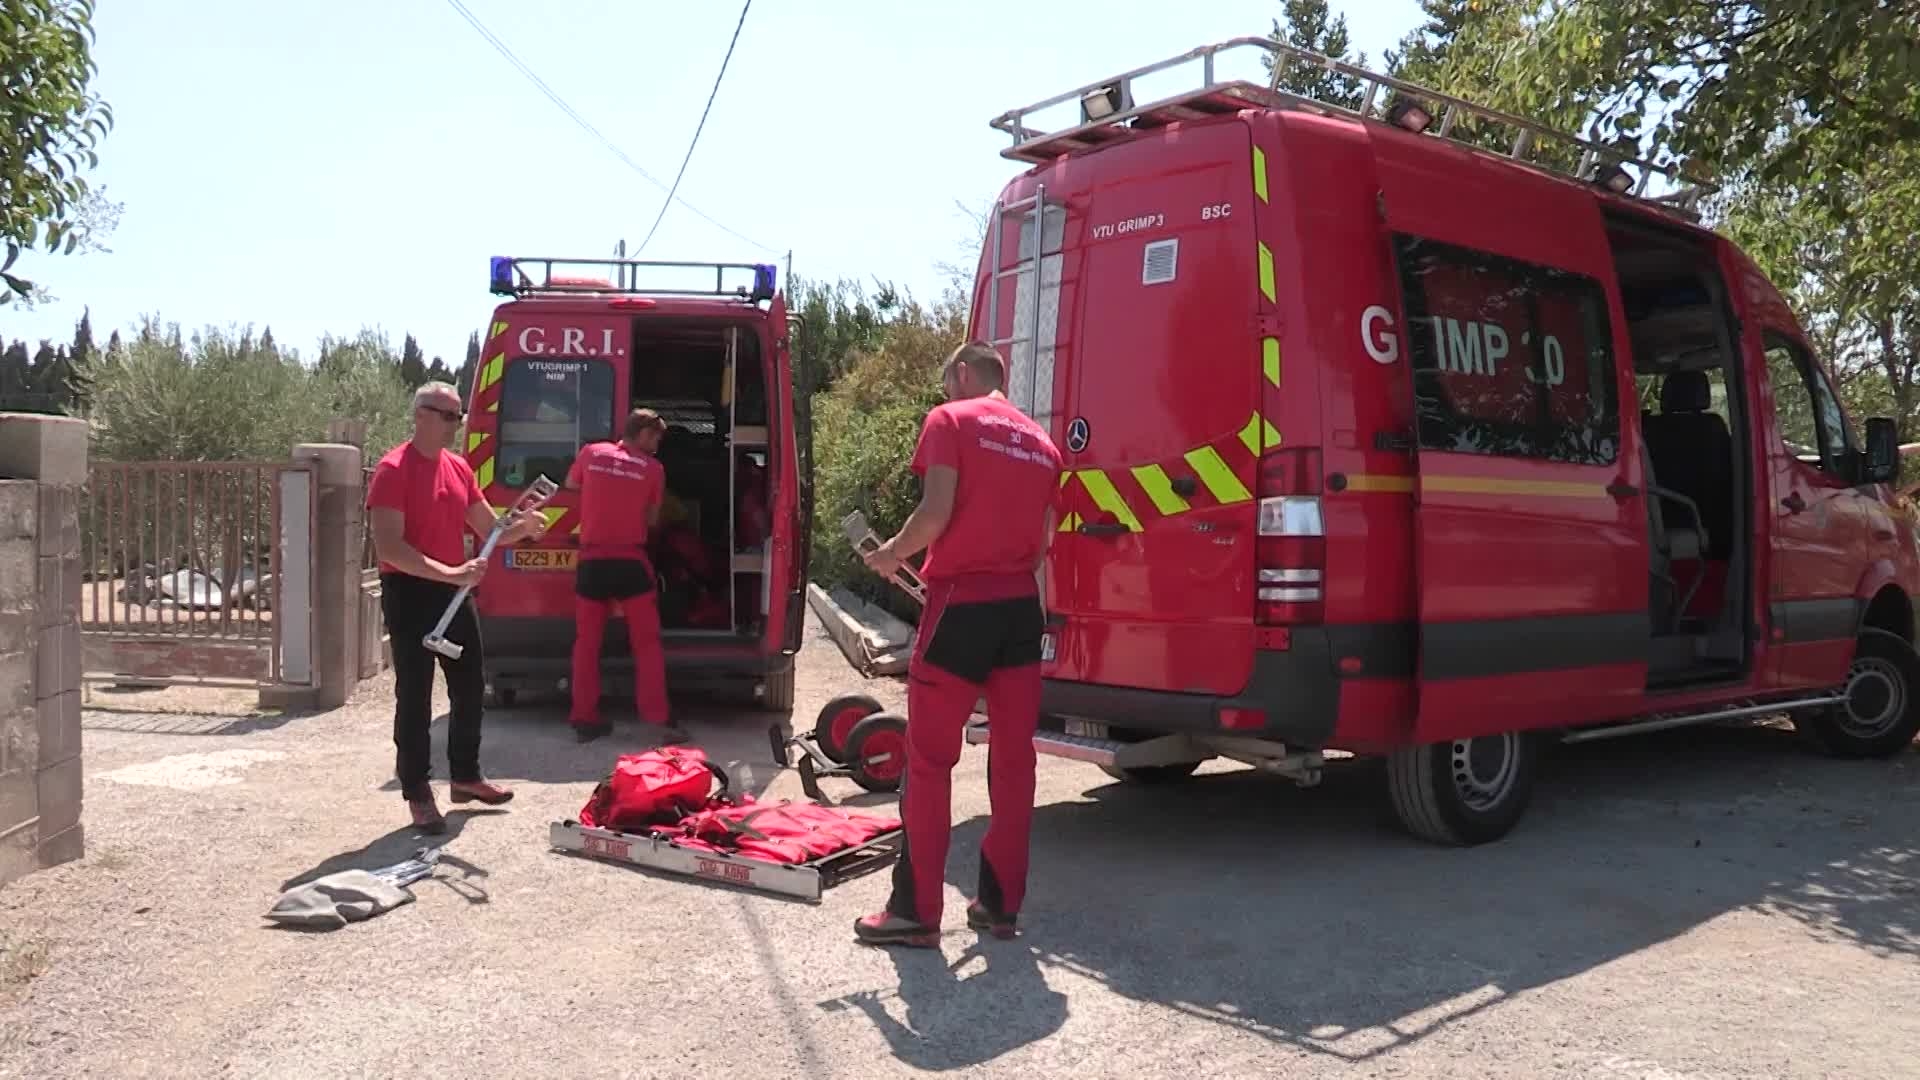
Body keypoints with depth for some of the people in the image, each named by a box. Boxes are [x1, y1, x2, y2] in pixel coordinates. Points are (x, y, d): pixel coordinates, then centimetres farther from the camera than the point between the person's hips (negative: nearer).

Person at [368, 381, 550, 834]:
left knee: (470, 686, 16)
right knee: (414, 695, -1)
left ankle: (465, 775, 31)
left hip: (453, 591, 8)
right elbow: (388, 548, -22)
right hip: (410, 592, -8)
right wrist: (450, 573, -30)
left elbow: (490, 529, 14)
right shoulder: (393, 470, -14)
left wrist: (523, 527, -8)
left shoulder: (459, 467, 10)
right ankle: (417, 792, 9)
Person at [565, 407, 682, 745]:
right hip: (630, 562, -2)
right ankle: (659, 720, 1)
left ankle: (584, 719, 15)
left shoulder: (591, 453, 5)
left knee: (587, 642, 11)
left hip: (592, 561, 2)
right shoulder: (652, 468, -1)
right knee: (646, 643, 4)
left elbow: (570, 484, 24)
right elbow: (652, 520, 6)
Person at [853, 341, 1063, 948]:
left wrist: (891, 556, 3)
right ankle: (1000, 904, 16)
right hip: (1021, 607, 6)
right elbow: (1041, 541, 13)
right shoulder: (1040, 441, 15)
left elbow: (937, 512, -13)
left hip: (961, 602, -6)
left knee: (930, 761, 0)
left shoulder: (950, 420, -2)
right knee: (1013, 757, 9)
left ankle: (916, 911, 3)